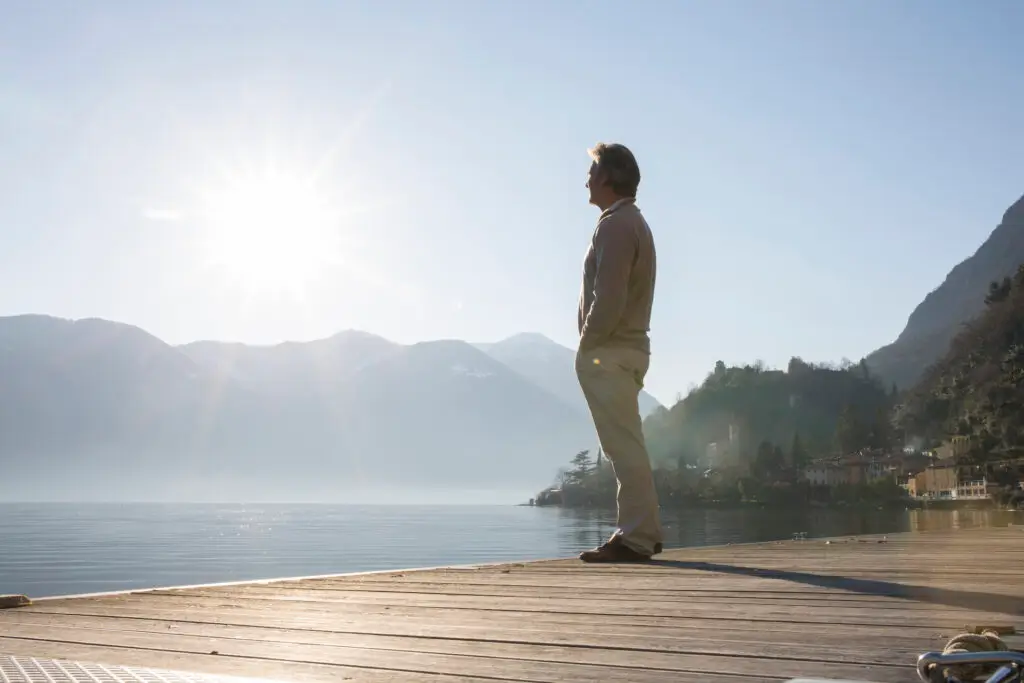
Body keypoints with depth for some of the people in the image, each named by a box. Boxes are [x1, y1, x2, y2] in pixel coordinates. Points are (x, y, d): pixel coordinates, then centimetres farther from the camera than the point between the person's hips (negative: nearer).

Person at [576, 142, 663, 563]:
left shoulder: (615, 225, -13)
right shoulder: (633, 222, 20)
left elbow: (608, 298, -22)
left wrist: (588, 342, -11)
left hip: (608, 353, -11)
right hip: (629, 347, 11)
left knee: (623, 446, -9)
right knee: (625, 445, 14)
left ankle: (635, 538, -7)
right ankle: (643, 532, 19)